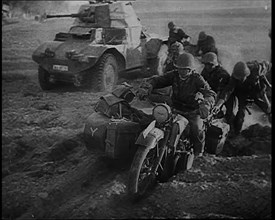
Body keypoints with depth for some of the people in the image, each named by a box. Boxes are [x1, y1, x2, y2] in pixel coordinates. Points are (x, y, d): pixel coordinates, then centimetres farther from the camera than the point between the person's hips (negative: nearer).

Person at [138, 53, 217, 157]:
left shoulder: (197, 79, -14)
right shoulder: (174, 75, -3)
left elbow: (210, 93, -25)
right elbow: (156, 80, -7)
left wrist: (206, 104, -48)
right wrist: (145, 88, -29)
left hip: (192, 111, -4)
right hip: (175, 108, 4)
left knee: (197, 129, -24)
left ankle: (198, 152, 5)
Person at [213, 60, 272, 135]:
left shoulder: (256, 68, -39)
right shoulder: (235, 77, -38)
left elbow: (267, 64, -16)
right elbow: (227, 90, -46)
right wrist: (218, 105, -58)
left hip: (258, 91, 1)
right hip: (243, 94, -1)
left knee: (267, 107, 19)